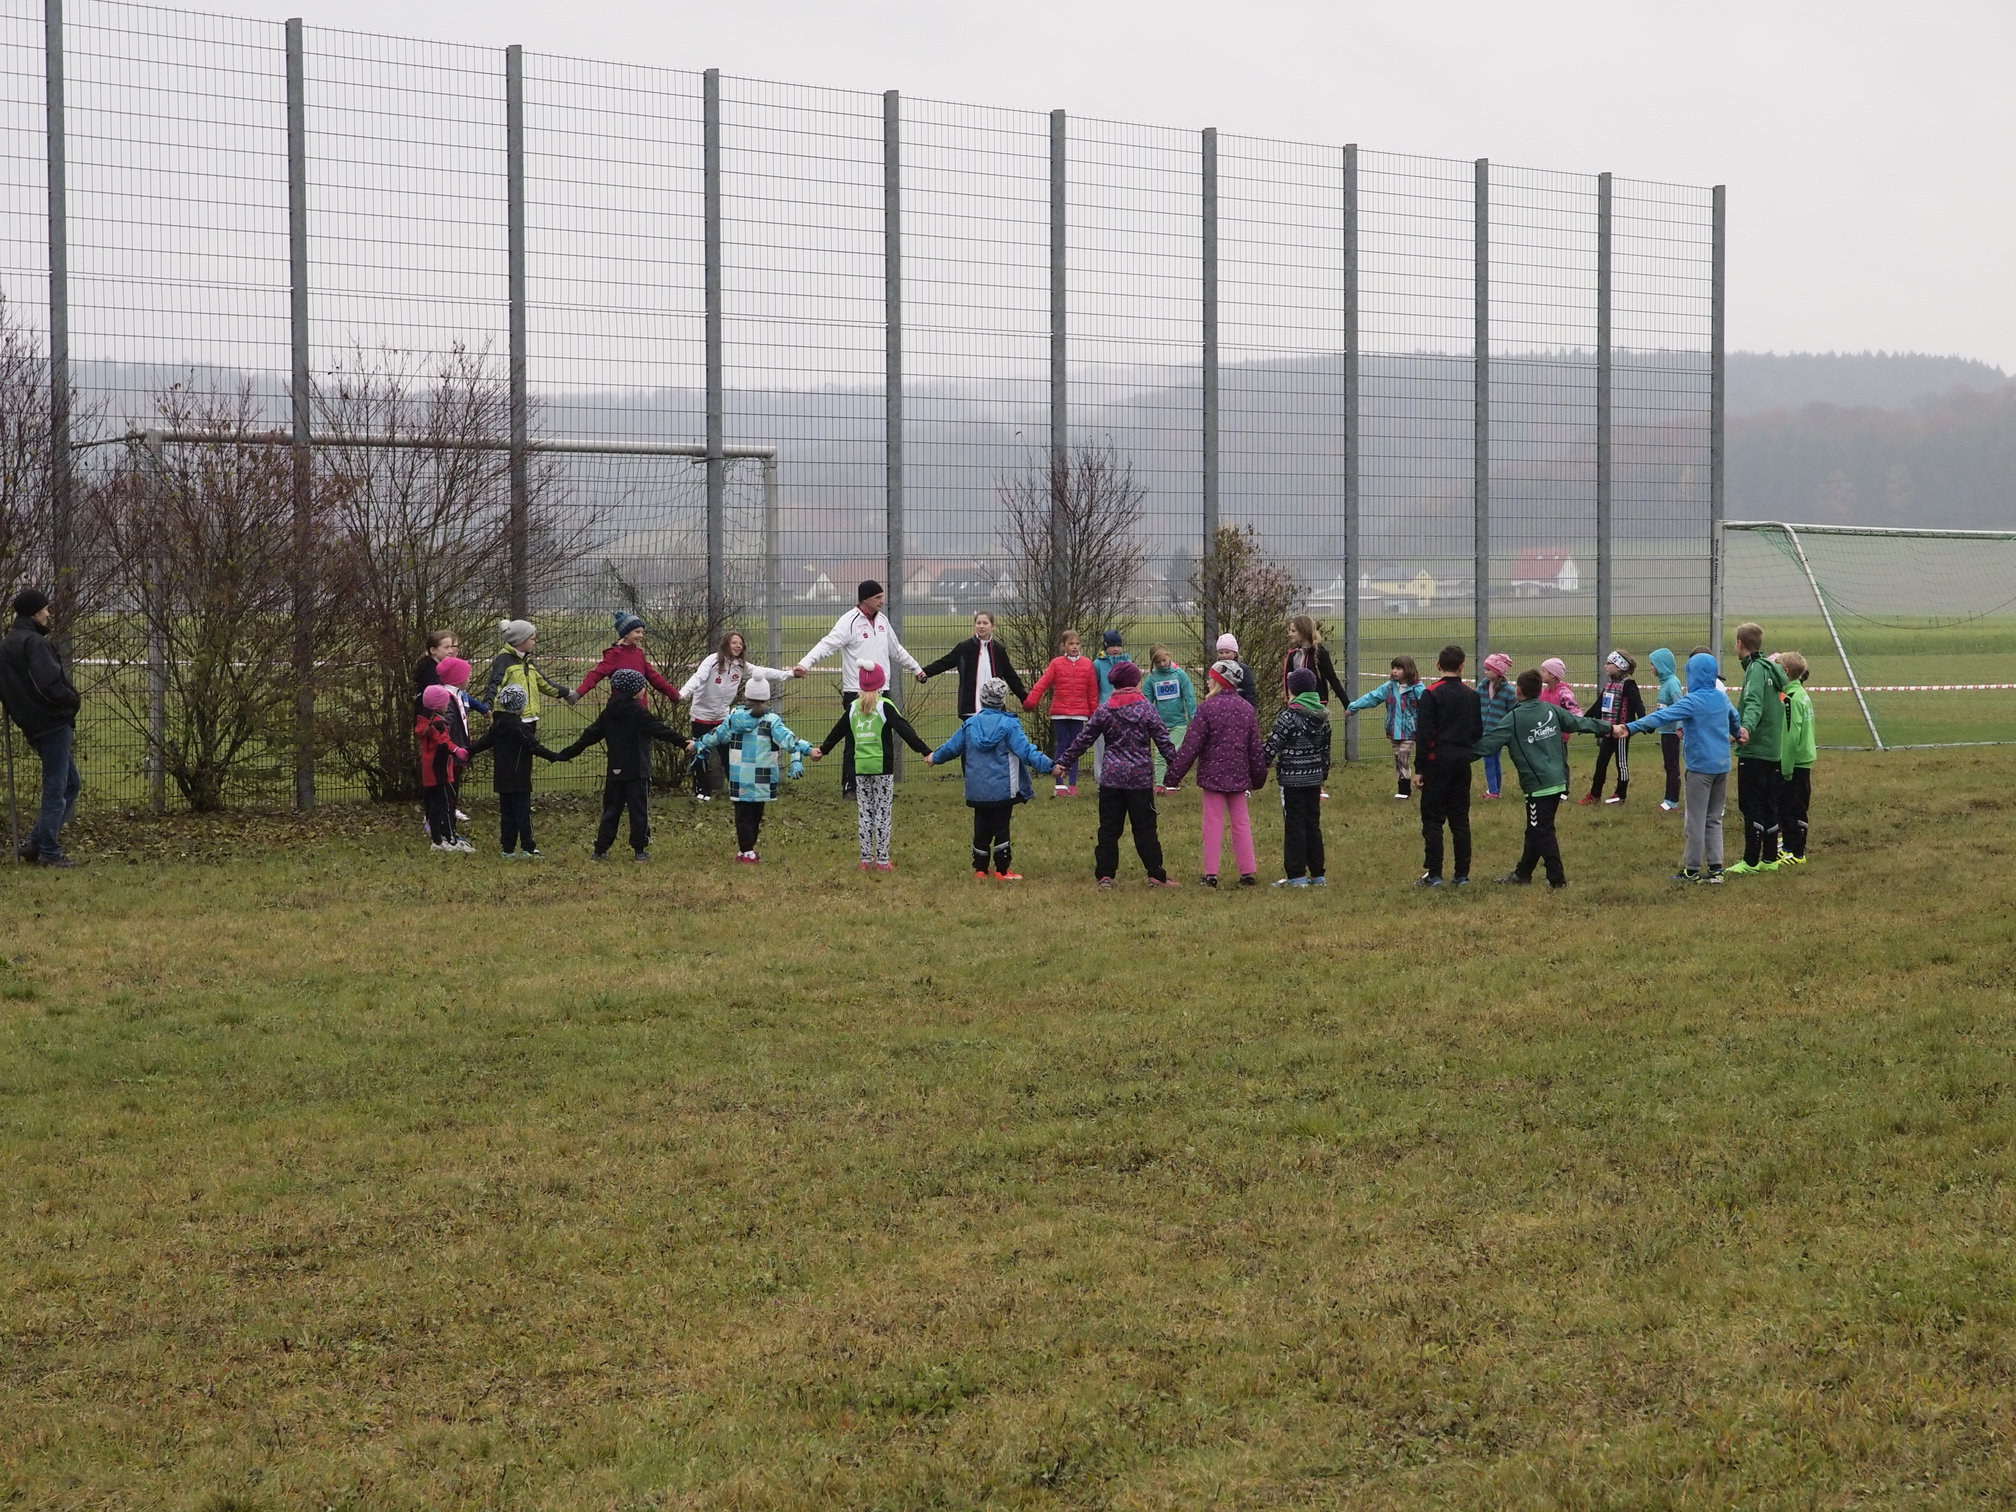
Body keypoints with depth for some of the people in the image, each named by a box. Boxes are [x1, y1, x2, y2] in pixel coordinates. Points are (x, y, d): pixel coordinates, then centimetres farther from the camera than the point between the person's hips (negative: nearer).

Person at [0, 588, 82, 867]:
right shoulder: (34, 643, -15)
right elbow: (50, 685, -25)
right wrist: (74, 701, -7)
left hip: (34, 726, 9)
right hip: (53, 723, -9)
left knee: (71, 784, 17)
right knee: (56, 788, -2)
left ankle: (35, 844, 15)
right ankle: (49, 852, 1)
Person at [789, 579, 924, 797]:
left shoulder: (882, 620, 11)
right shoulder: (849, 622, -11)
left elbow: (897, 650, 25)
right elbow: (827, 645, -21)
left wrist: (917, 669, 34)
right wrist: (804, 664, -36)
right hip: (856, 691, -7)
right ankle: (850, 786, 2)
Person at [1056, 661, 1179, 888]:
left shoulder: (1105, 710, 2)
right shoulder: (1146, 709, -4)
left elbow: (1083, 739, 6)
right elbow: (1163, 741, -3)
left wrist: (1064, 761, 15)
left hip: (1111, 778, 2)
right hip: (1140, 778, -2)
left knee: (1108, 828, 6)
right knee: (1145, 828, 3)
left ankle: (1105, 875, 4)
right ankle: (1156, 875, 3)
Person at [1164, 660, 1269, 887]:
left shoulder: (1208, 708, -11)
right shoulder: (1247, 709, 4)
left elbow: (1191, 745, -11)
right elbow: (1255, 747, 9)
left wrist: (1174, 775, -7)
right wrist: (1258, 777, 19)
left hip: (1213, 773, -4)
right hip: (1239, 775, 4)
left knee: (1213, 824, -1)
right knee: (1241, 822, 10)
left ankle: (1211, 874, -1)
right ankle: (1248, 873, 10)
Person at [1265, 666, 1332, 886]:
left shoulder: (1289, 715, -15)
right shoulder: (1322, 716, 6)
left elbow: (1273, 746, -15)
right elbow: (1326, 749, 14)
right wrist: (1324, 774, 24)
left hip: (1293, 779, -7)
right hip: (1314, 778, 7)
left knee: (1294, 825, -1)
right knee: (1313, 824, 13)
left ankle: (1296, 875, 1)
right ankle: (1317, 874, 16)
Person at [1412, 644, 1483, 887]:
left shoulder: (1431, 694, -9)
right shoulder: (1471, 694, 7)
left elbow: (1423, 733, -11)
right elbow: (1478, 732, 13)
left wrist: (1419, 768, -8)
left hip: (1438, 761, -5)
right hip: (1463, 762, 5)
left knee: (1433, 819, -1)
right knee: (1460, 819, 9)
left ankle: (1433, 874, -5)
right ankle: (1462, 874, 9)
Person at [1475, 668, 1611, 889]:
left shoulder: (1514, 718, -10)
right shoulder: (1551, 710, 7)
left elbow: (1488, 742, -13)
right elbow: (1578, 721, 17)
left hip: (1537, 784, -7)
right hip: (1558, 780, 7)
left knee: (1542, 832, -2)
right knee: (1535, 830, 16)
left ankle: (1557, 877, -5)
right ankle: (1523, 873, 25)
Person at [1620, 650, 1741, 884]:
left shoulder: (1692, 701, -15)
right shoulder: (1722, 697, 7)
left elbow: (1662, 716, -26)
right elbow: (1734, 718, 28)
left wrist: (1630, 728, -33)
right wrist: (1737, 733, 52)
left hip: (1701, 766, -7)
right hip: (1722, 766, 7)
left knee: (1696, 820, 1)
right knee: (1714, 819, 13)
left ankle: (1692, 869, 7)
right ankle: (1715, 868, 11)